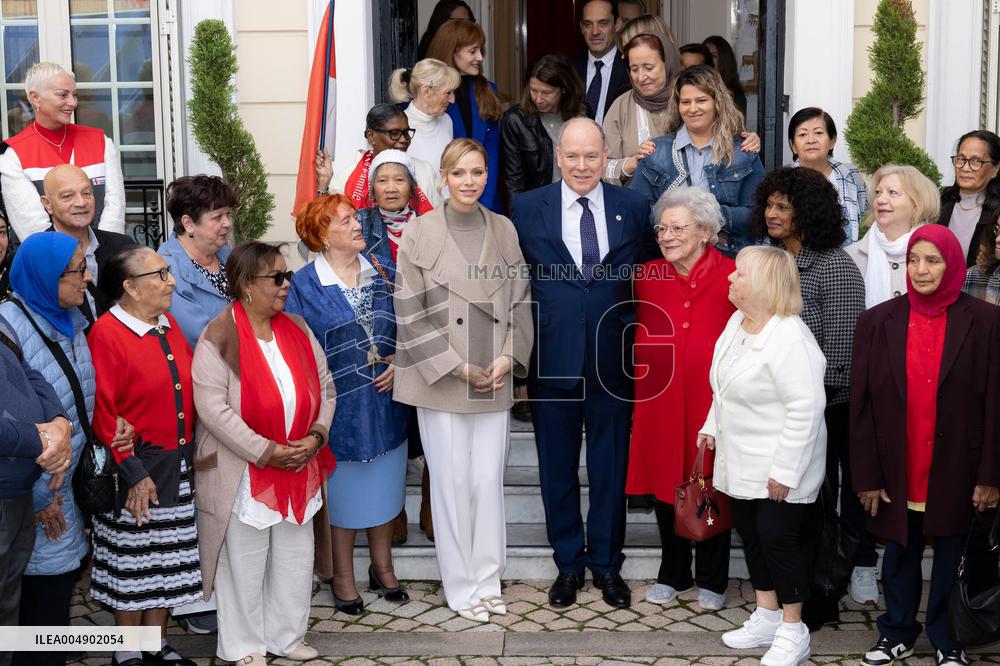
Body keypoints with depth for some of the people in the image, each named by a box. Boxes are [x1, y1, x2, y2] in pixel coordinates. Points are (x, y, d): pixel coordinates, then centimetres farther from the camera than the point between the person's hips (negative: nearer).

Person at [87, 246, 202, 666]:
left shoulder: (169, 326, 8)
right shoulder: (106, 334, -15)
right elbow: (102, 413, -17)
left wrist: (191, 450, 10)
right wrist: (131, 473, -18)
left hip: (178, 466, 7)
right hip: (137, 470, -7)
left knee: (168, 560, 15)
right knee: (133, 564, 6)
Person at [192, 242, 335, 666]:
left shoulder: (297, 330, 6)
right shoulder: (219, 340, -13)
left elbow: (324, 388, 10)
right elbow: (212, 408, -18)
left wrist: (316, 434, -6)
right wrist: (265, 451, -19)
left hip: (298, 470, 6)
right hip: (244, 474, -6)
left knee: (295, 558, 15)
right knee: (245, 563, 7)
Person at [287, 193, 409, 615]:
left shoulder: (385, 272, 3)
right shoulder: (304, 285, -8)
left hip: (386, 401, 4)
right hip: (339, 406, -3)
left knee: (384, 485, 14)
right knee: (343, 490, 8)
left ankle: (382, 568, 32)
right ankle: (342, 576, 26)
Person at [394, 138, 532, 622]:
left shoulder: (504, 230, 6)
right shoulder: (420, 232, -4)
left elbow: (519, 301, 9)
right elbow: (409, 313, -6)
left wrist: (507, 358, -5)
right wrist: (457, 368, -9)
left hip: (494, 379, 3)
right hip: (440, 379, -3)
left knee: (490, 479, 6)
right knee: (452, 482, 3)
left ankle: (487, 581, 21)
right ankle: (460, 587, 17)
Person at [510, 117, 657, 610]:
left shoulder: (633, 208, 3)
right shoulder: (527, 208, 1)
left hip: (613, 361, 0)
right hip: (552, 361, 0)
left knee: (610, 468, 10)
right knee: (558, 469, 10)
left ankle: (607, 564, 25)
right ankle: (569, 564, 26)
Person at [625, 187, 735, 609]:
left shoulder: (731, 277, -4)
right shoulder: (647, 276, 5)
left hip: (712, 397, -3)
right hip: (660, 396, 3)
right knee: (665, 481, 10)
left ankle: (711, 579, 24)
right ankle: (673, 573, 28)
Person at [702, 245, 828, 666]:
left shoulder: (790, 339, -24)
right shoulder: (738, 321, 5)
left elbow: (805, 410, -26)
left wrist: (785, 471, -25)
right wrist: (713, 425, 18)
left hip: (779, 468, -9)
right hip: (741, 461, 9)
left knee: (779, 538, -1)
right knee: (751, 536, 15)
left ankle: (792, 632, 14)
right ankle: (766, 618, 30)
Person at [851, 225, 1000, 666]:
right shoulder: (877, 322, -1)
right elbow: (861, 406, -1)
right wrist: (867, 477, -4)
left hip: (956, 472, -1)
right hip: (897, 472, 2)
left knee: (952, 555, 11)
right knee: (899, 554, 15)